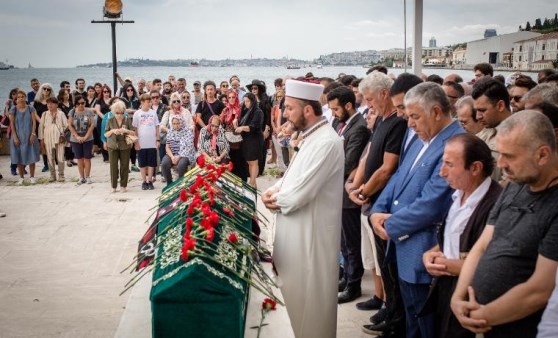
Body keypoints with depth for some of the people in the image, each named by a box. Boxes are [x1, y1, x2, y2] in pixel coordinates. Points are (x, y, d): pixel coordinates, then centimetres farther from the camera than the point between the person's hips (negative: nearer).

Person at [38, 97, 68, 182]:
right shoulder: (45, 114, 7)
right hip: (48, 139, 2)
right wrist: (41, 138, 6)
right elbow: (41, 126, 9)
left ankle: (61, 175, 8)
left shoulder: (61, 114, 2)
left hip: (59, 139, -2)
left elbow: (66, 126, 3)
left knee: (60, 158, -1)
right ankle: (52, 175, 15)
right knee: (50, 158, 6)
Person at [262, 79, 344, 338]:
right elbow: (294, 175, 18)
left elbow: (301, 192, -25)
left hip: (312, 232, -10)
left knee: (310, 297, 4)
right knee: (298, 292, 20)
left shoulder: (326, 142, -22)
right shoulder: (311, 137, 10)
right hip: (300, 229, 10)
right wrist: (275, 190, -2)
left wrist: (275, 200, -7)